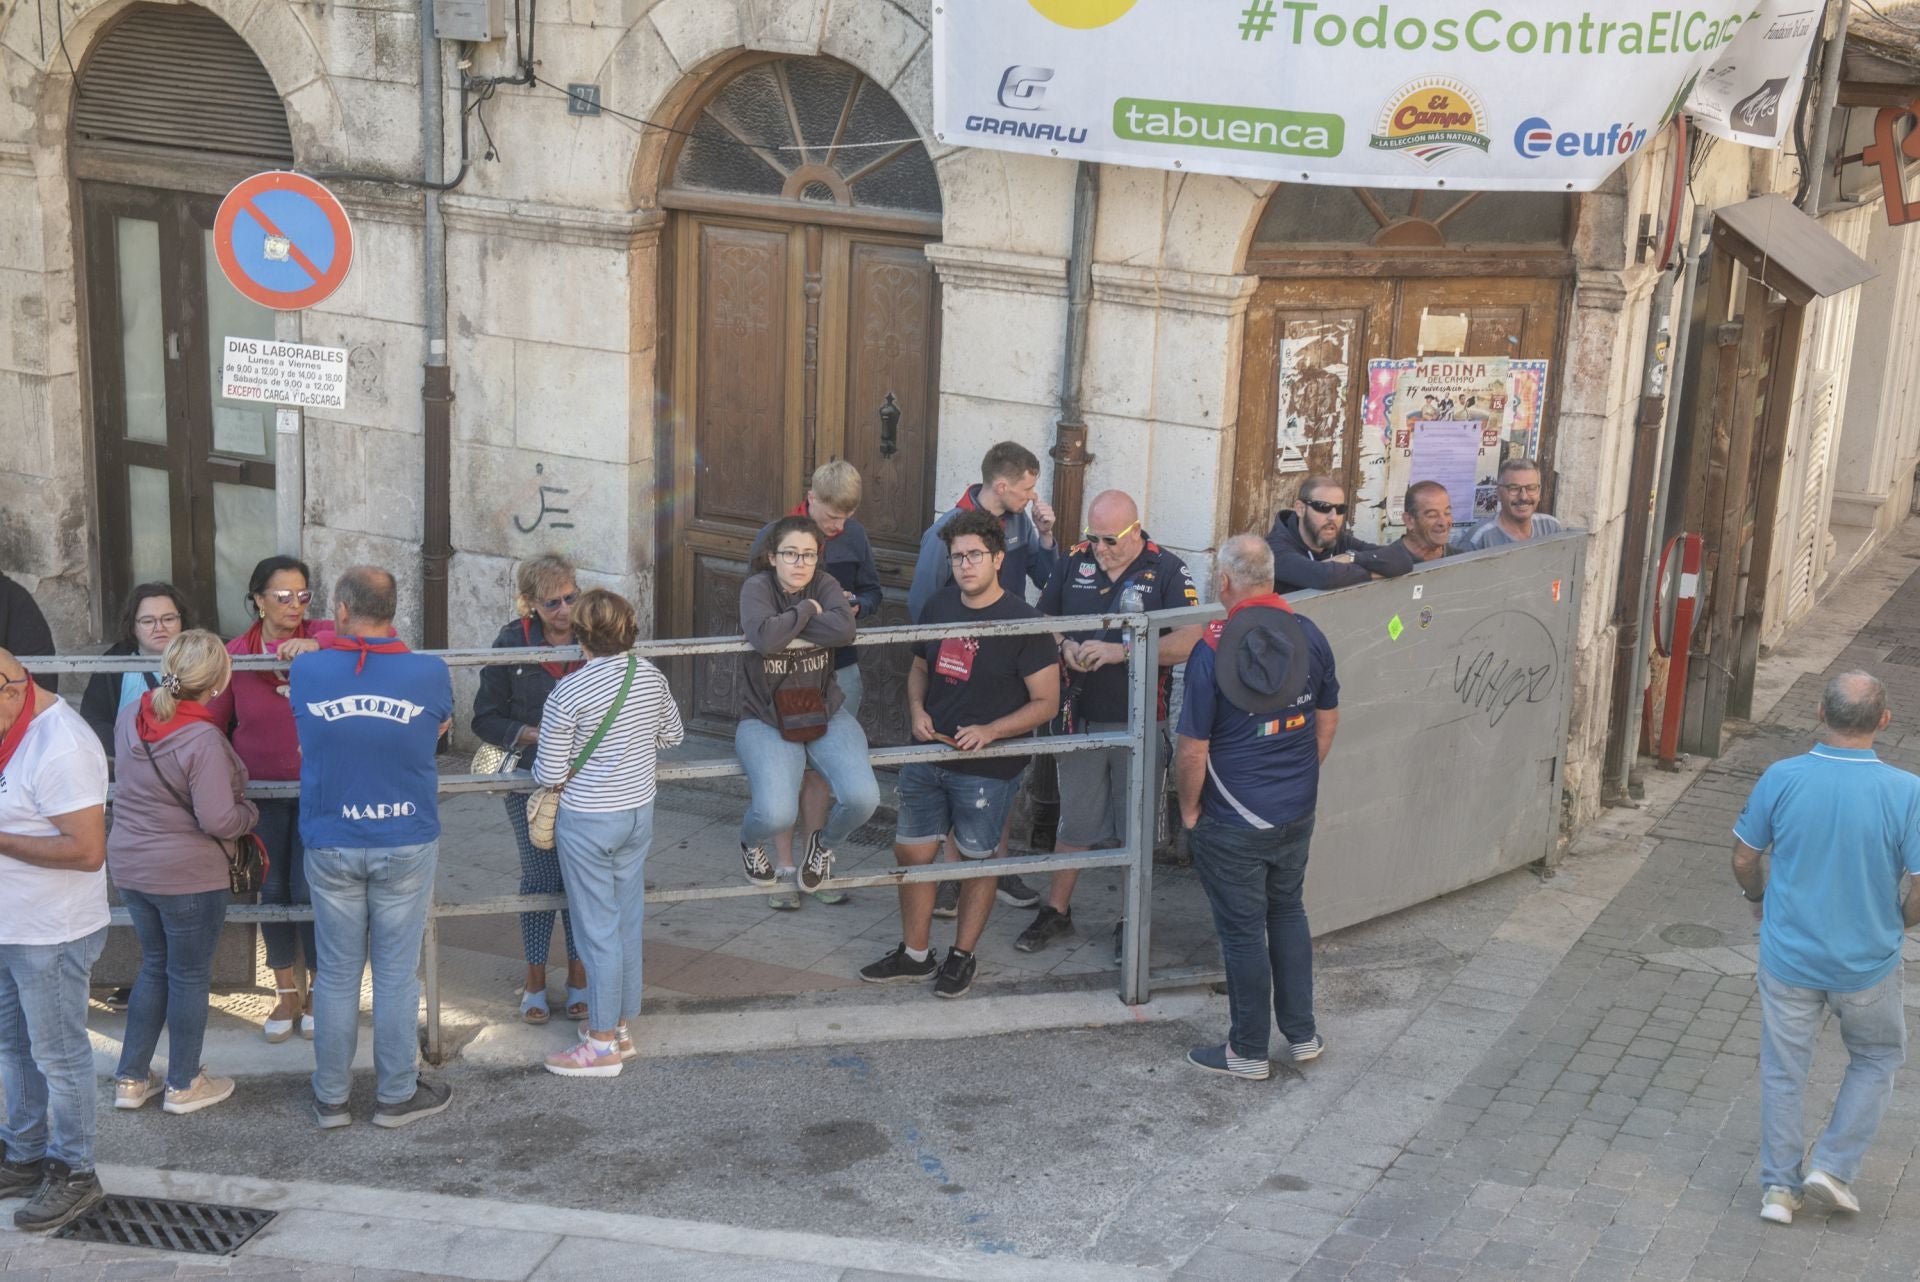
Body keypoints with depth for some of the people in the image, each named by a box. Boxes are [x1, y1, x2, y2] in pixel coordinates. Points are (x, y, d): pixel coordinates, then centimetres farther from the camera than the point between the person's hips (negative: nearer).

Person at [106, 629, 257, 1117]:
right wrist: (252, 813, -6)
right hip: (187, 875, -7)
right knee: (190, 976, 10)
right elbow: (218, 819, -24)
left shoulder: (129, 715, -4)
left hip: (129, 866, 7)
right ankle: (184, 1085, 23)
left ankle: (131, 1079, 26)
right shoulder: (203, 740, -26)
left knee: (155, 967, 22)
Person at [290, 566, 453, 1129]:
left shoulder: (306, 671, -8)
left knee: (336, 973, 11)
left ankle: (331, 1098, 21)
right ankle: (396, 1094, 19)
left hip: (330, 846, 1)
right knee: (397, 975, 8)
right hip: (407, 844, -1)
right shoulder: (429, 674, -10)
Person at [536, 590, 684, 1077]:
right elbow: (672, 734, 14)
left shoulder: (567, 694, -21)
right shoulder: (651, 677, -3)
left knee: (599, 929, 2)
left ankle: (602, 1045, 11)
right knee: (629, 921, 16)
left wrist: (543, 767, 6)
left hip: (588, 822, -6)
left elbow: (549, 775, -16)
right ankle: (620, 1025, 28)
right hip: (639, 811, 6)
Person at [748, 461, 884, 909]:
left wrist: (856, 606, -14)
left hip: (839, 670, 3)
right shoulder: (775, 536, -12)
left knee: (821, 771, 14)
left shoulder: (854, 535, 0)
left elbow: (873, 593, 9)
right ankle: (784, 867, 17)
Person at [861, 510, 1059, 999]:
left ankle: (962, 956, 26)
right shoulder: (939, 606, 4)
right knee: (911, 850, 10)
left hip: (987, 766, -5)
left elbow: (1046, 702, -12)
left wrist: (988, 731, -23)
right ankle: (915, 954, 27)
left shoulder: (1023, 622, -13)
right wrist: (917, 711, -2)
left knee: (977, 860, 8)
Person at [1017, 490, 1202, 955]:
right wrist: (1065, 647, -8)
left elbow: (1188, 642, -18)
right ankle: (1056, 912, 26)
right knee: (1074, 821, 13)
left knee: (1137, 828, 9)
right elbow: (1044, 620, 15)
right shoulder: (1076, 561, 3)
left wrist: (1120, 651, -24)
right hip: (1082, 716, 3)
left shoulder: (1167, 570, -9)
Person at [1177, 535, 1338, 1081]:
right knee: (1287, 913, 23)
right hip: (1297, 813, 5)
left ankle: (1248, 1052, 20)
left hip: (1233, 825, -5)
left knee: (1243, 931, 7)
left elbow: (1192, 750, -18)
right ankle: (1302, 1034, 31)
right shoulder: (1309, 635, -5)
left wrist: (1189, 808, -3)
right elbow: (1328, 721, 7)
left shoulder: (1213, 649, -21)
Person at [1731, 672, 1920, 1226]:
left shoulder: (1782, 779, -15)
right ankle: (1833, 1164, 19)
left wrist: (1759, 898, 19)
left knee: (1783, 1070, 16)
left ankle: (1780, 1185, 23)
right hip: (1866, 962, -1)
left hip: (1789, 956, 1)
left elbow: (1744, 858, -3)